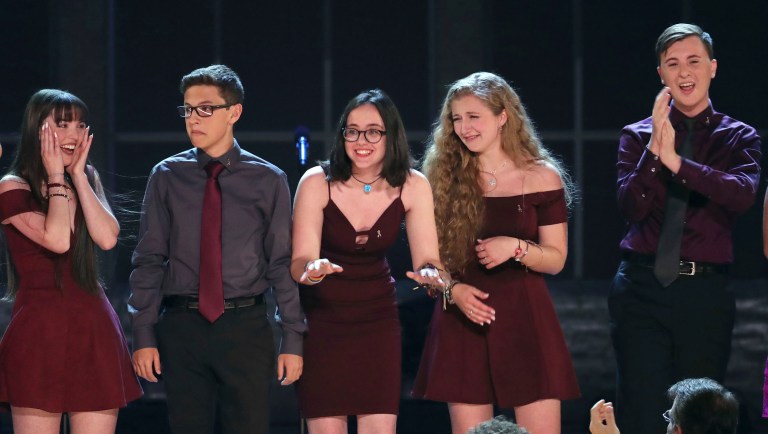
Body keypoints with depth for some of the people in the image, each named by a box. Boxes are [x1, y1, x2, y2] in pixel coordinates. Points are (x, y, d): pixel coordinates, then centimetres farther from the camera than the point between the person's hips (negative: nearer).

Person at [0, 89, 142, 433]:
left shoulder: (87, 181, 15)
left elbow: (107, 238, -2)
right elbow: (57, 240, -17)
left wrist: (78, 174, 0)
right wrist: (56, 178, -7)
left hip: (94, 331, 5)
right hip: (40, 331, -5)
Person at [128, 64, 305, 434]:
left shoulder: (268, 181, 3)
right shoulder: (167, 177, 5)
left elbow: (283, 263, 2)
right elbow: (149, 260, 5)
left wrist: (292, 340, -2)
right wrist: (143, 335, -1)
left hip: (246, 327, -1)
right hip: (182, 328, 1)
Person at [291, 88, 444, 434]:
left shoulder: (412, 186, -10)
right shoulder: (317, 182, -16)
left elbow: (427, 259, -12)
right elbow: (299, 261, -19)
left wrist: (430, 274, -36)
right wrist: (311, 270, -43)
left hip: (378, 318, 2)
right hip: (321, 318, -2)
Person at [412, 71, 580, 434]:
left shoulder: (541, 177, 2)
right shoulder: (445, 178, 6)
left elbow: (556, 259, 4)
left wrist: (515, 247, -15)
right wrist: (452, 289, -12)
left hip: (525, 320, -1)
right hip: (463, 322, 1)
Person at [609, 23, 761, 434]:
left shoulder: (738, 137, 5)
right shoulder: (638, 136, 6)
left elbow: (743, 194, -15)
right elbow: (632, 207, -8)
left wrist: (676, 162, -25)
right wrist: (654, 151, -22)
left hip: (705, 292, 0)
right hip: (642, 288, 0)